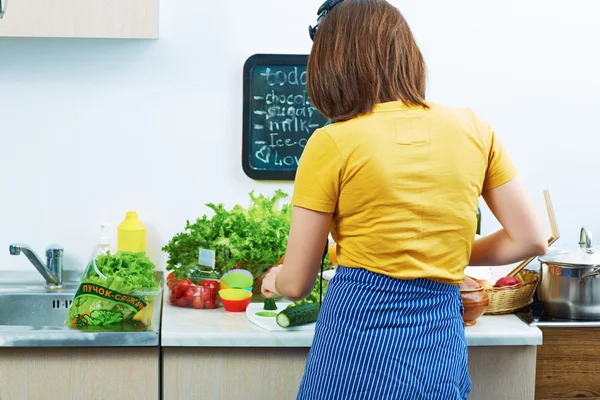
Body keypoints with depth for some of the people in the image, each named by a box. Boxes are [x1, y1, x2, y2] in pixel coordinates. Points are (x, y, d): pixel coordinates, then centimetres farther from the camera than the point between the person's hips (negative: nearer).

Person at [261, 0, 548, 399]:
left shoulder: (331, 145, -8)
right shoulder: (473, 128, 3)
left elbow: (296, 283, -2)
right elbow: (531, 239, 8)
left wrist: (273, 279, 21)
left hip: (358, 326, -4)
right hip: (443, 343, 4)